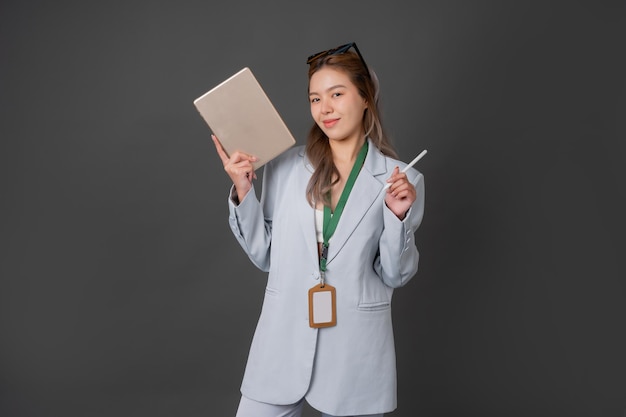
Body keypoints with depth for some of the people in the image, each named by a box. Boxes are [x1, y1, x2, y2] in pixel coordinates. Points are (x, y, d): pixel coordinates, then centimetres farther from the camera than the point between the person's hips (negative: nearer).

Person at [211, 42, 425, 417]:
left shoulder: (401, 180, -3)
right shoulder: (284, 167, 0)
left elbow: (395, 275, 1)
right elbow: (264, 255, 4)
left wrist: (398, 216, -14)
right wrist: (243, 192, -7)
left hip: (354, 351, -1)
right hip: (284, 343, 1)